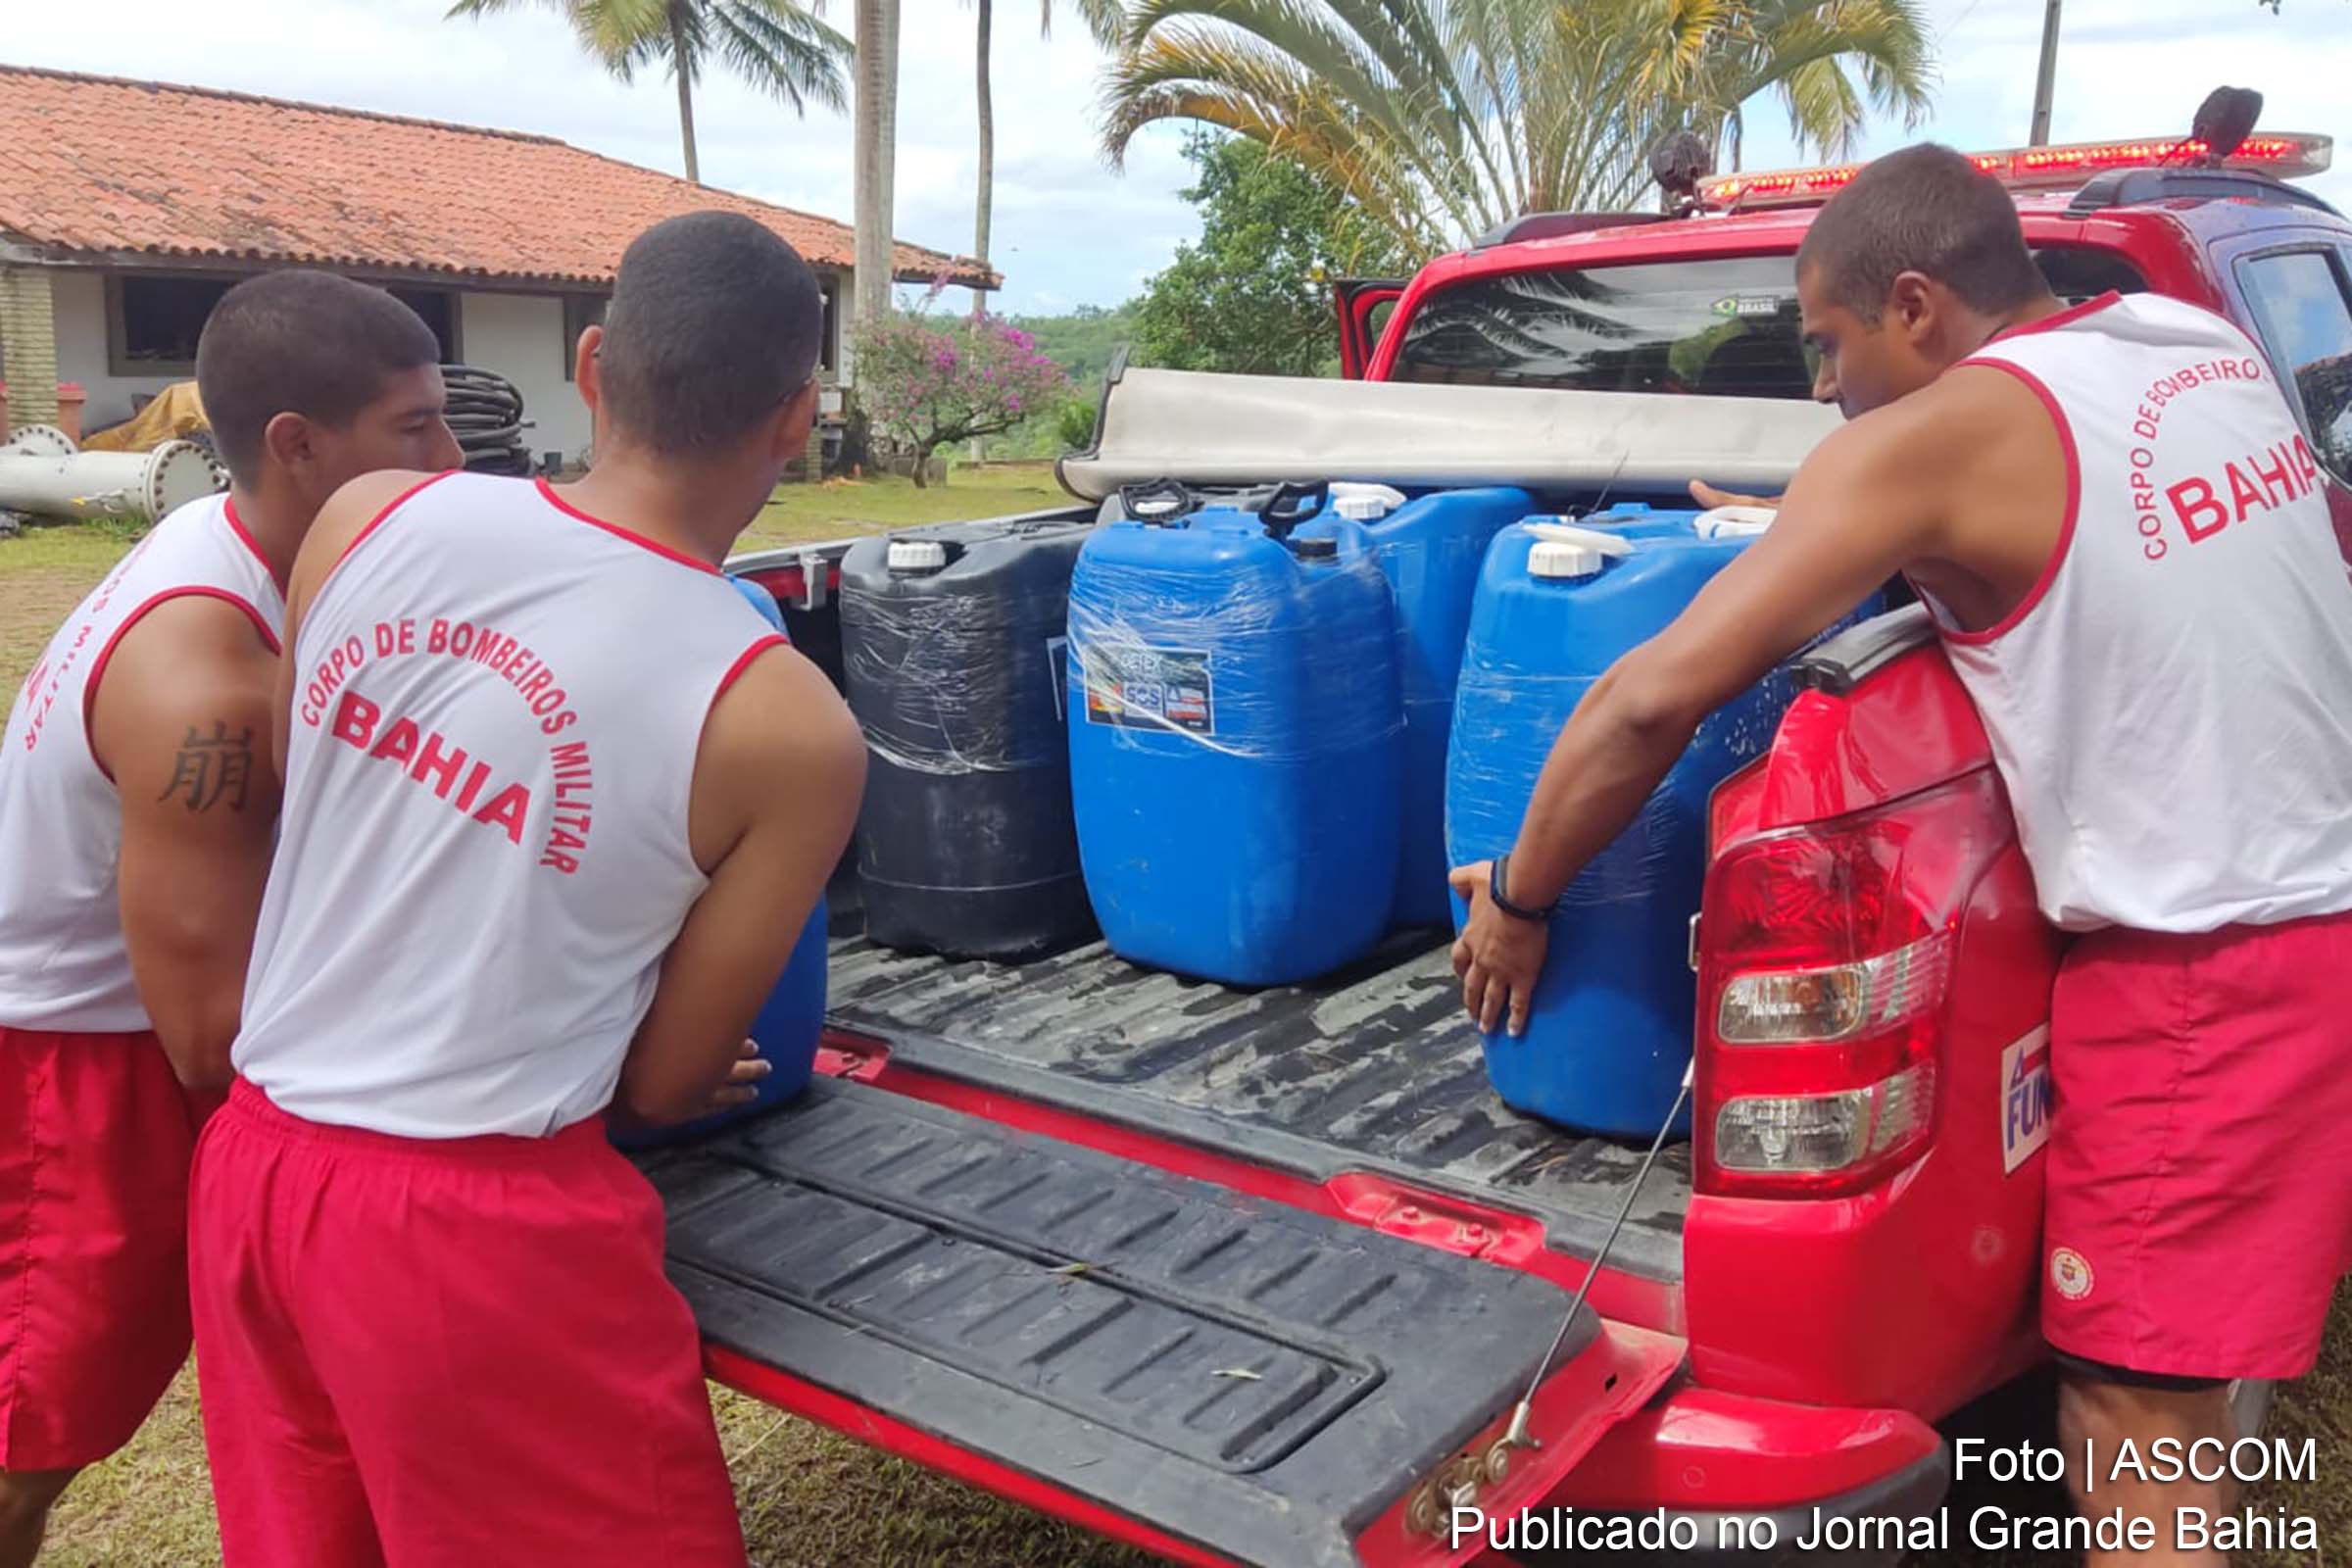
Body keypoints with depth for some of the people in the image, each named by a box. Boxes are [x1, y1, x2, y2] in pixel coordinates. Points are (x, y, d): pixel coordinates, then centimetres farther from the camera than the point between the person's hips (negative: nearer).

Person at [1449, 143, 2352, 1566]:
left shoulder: (1934, 436, -15)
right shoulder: (2218, 352, 7)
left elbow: (1654, 696, -21)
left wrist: (1517, 900, -6)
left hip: (2204, 969, -8)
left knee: (2136, 1428, 2)